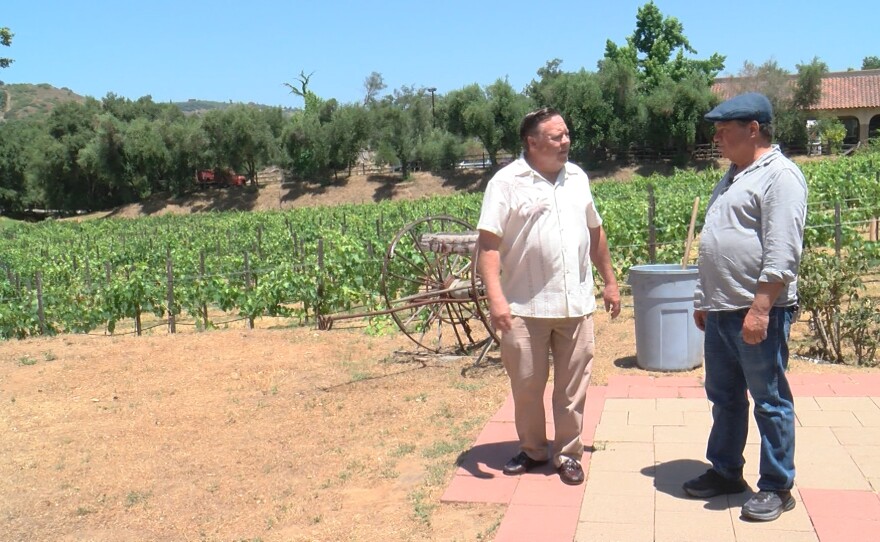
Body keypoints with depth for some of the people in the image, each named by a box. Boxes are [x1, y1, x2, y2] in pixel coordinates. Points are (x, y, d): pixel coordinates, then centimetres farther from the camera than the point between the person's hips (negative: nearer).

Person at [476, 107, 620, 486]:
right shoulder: (507, 182, -6)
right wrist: (495, 297, -22)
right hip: (526, 307, -4)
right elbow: (488, 243, -12)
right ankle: (532, 450, 29)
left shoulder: (577, 177, 11)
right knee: (526, 384, 9)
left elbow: (595, 232, 20)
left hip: (576, 304, 4)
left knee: (572, 385, 10)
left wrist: (609, 281, 19)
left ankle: (568, 454, 25)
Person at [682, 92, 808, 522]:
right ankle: (725, 471, 30)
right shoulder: (733, 176, 18)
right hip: (721, 311, 9)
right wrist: (703, 299, 21)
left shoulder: (780, 176, -11)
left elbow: (782, 254, -20)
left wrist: (760, 308, -24)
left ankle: (777, 486, 15)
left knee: (770, 401, 3)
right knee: (724, 397, 16)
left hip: (758, 312, -9)